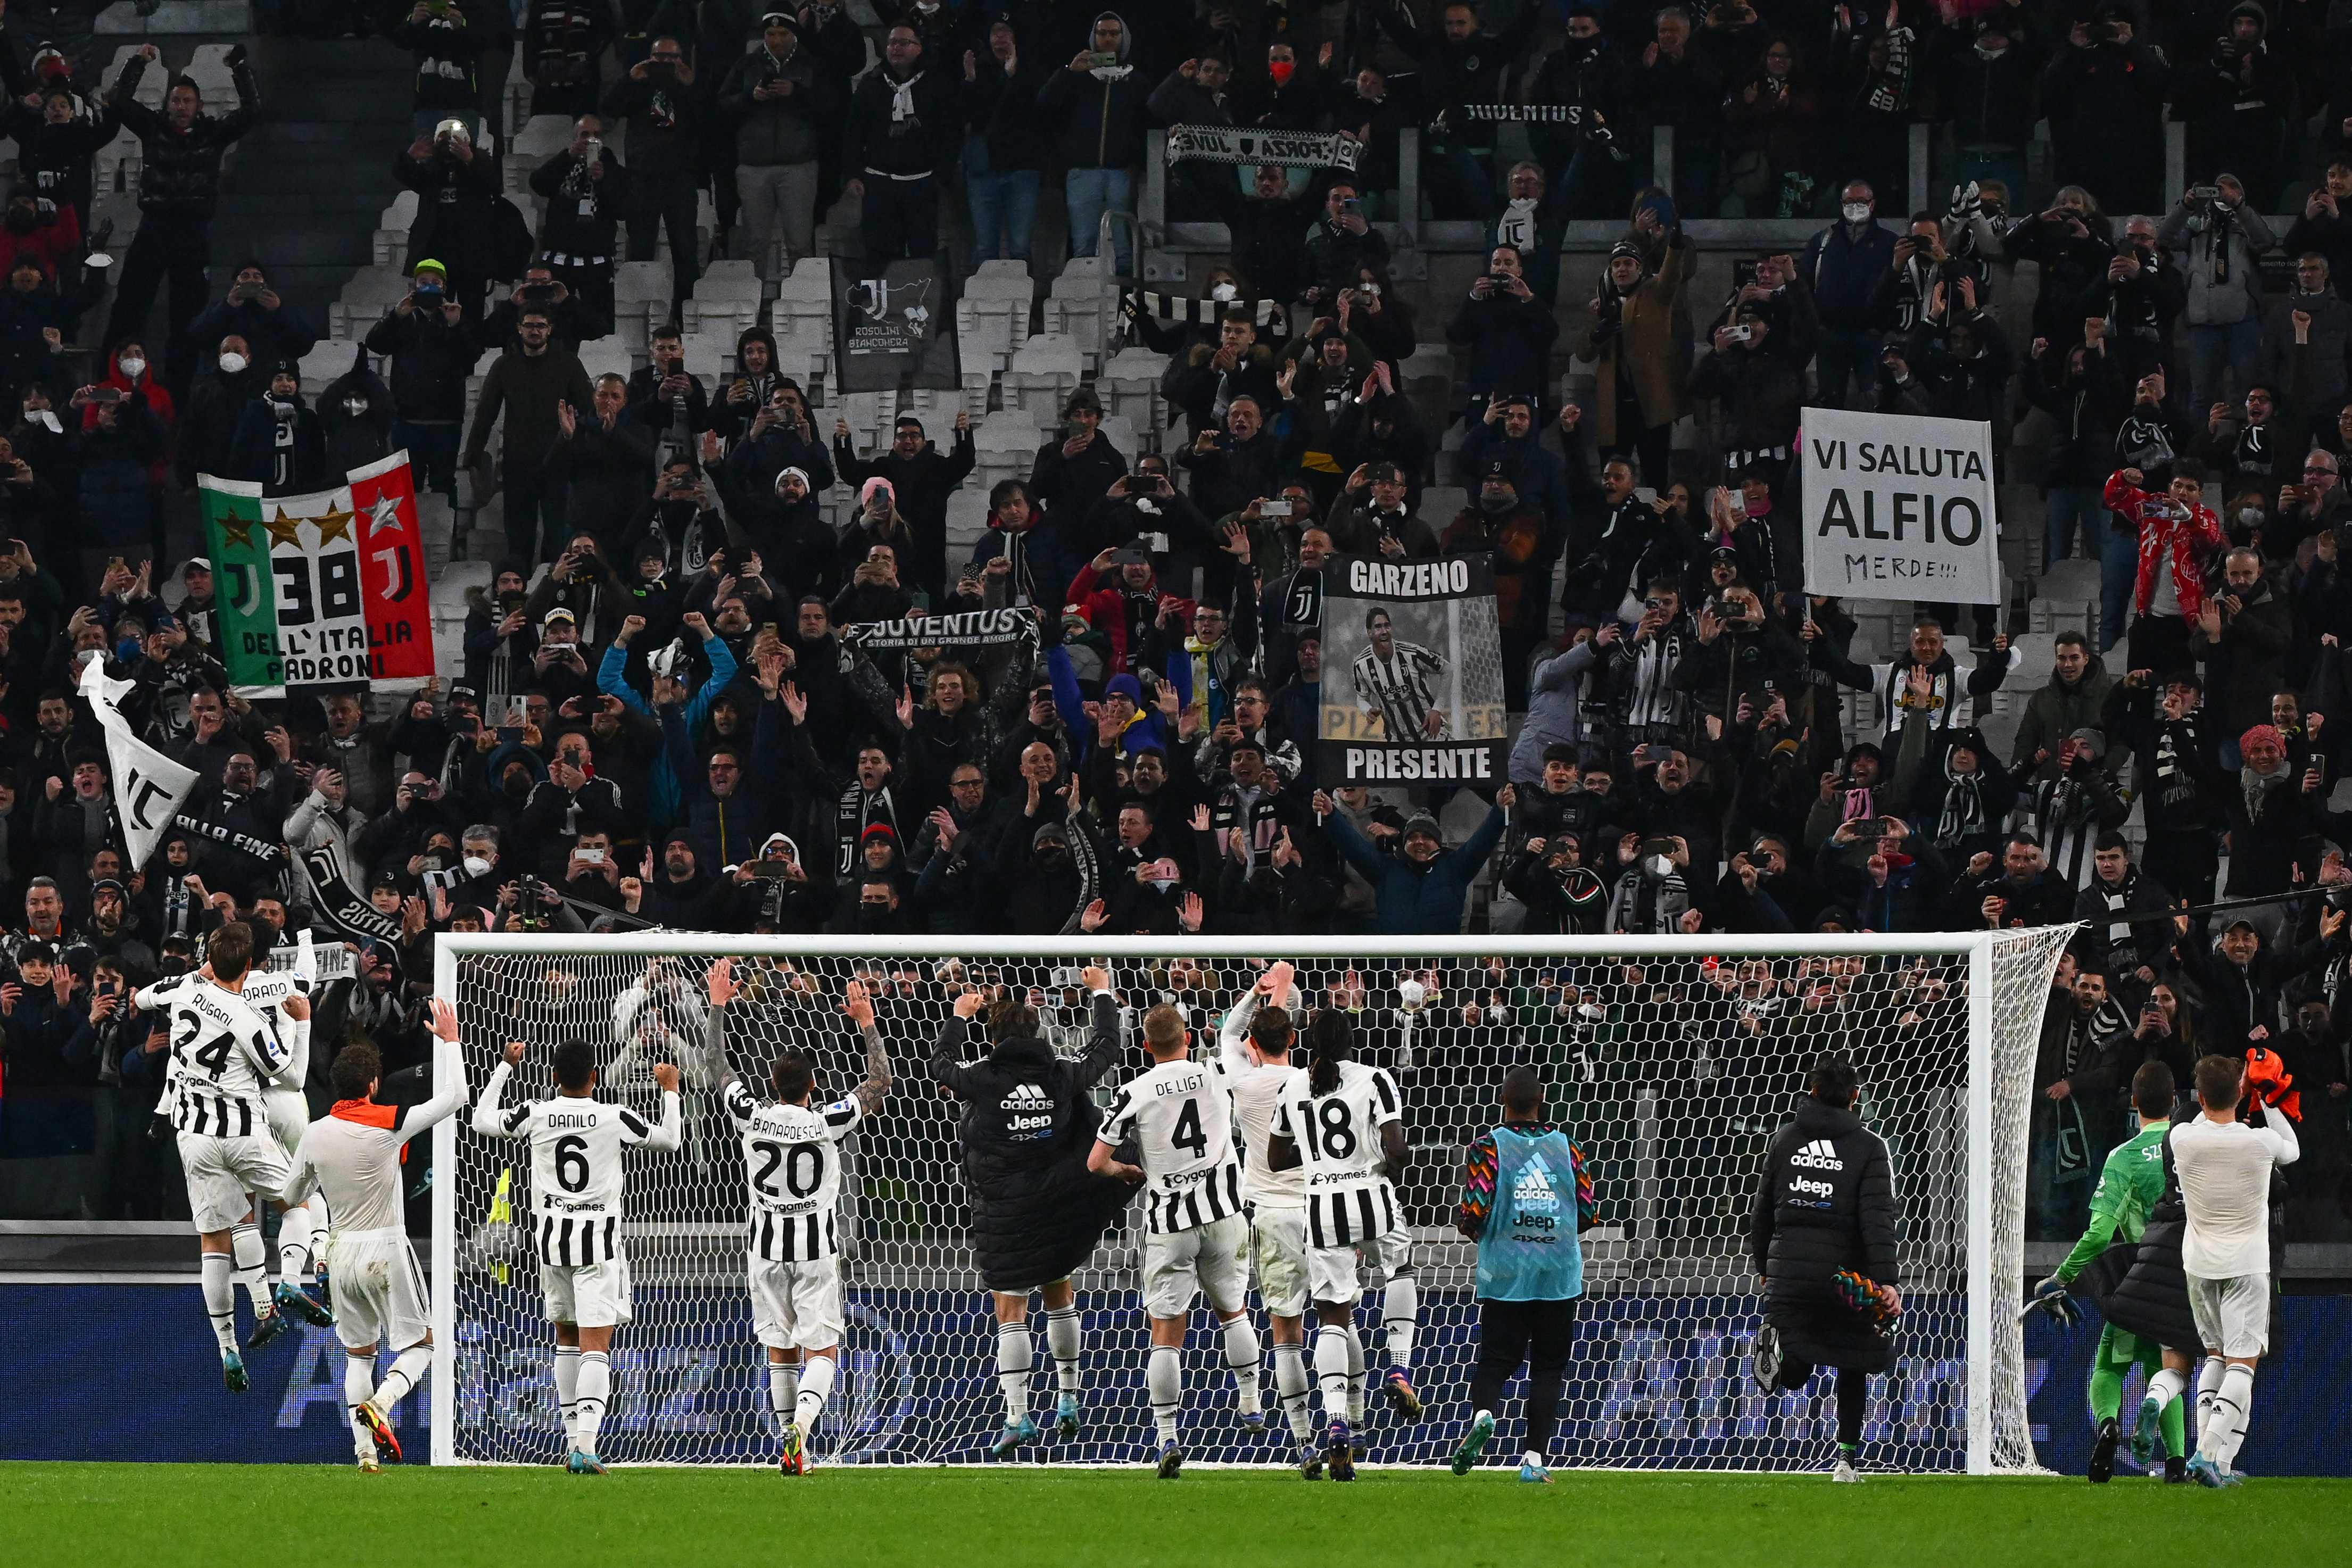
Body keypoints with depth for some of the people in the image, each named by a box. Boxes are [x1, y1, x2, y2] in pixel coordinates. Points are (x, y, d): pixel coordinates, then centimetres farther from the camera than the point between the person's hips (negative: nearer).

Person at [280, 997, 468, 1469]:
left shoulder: (314, 1134, -1)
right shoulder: (388, 1124, -13)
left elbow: (293, 1196, 13)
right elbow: (452, 1098, -8)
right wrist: (449, 1040, 0)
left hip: (342, 1252, 4)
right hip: (387, 1249, -4)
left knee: (358, 1354, 15)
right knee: (421, 1345, 8)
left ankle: (364, 1448, 6)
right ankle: (379, 1404, -20)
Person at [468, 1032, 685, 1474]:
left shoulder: (535, 1115, -3)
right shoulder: (615, 1119, -8)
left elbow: (482, 1121, 15)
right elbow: (669, 1139, 6)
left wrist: (505, 1067, 25)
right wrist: (670, 1090, 22)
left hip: (552, 1236, 3)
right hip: (598, 1237, -3)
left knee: (566, 1336, 20)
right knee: (595, 1344, -7)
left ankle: (573, 1436, 24)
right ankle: (585, 1444, -22)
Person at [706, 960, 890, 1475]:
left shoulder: (752, 1118, -10)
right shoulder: (826, 1122, -15)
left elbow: (719, 1067, 5)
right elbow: (879, 1082, -3)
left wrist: (718, 1005, 14)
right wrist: (866, 1023, 2)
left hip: (767, 1245, 2)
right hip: (816, 1245, -2)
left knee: (780, 1350, 13)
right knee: (821, 1350, 0)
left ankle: (791, 1446, 15)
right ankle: (800, 1426, -24)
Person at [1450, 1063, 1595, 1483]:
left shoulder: (1489, 1147, -4)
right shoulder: (1567, 1147, 4)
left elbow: (1474, 1211, -12)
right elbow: (1589, 1212, 6)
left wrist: (1468, 1226, 12)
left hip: (1504, 1274, -1)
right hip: (1560, 1274, 1)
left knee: (1495, 1360, 6)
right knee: (1548, 1366, 8)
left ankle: (1482, 1414, -25)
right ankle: (1535, 1457, -1)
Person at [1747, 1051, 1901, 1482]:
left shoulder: (1785, 1139, 8)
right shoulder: (1869, 1147, -3)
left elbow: (1762, 1210, 14)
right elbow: (1878, 1219, -13)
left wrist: (1762, 1266, 26)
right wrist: (1886, 1282, -18)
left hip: (1788, 1270, 2)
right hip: (1845, 1276, -2)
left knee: (1793, 1373, 4)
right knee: (1853, 1366, 16)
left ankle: (1777, 1348, -30)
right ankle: (1846, 1459, 11)